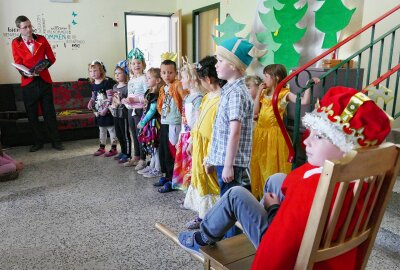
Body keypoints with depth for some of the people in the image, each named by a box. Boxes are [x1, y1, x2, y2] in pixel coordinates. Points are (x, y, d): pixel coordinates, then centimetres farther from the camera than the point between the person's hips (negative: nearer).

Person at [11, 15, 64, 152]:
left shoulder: (41, 39, 4)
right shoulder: (15, 43, 2)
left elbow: (51, 58, 4)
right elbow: (18, 63, -1)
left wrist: (43, 66, -16)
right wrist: (26, 73, -22)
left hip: (44, 81, 0)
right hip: (28, 83, 0)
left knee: (49, 112, 3)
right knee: (32, 114, 6)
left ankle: (55, 141, 11)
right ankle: (37, 142, 19)